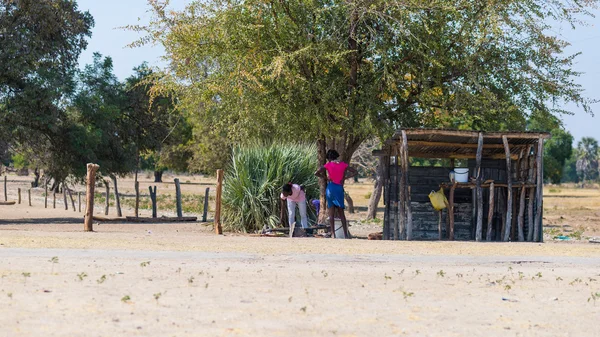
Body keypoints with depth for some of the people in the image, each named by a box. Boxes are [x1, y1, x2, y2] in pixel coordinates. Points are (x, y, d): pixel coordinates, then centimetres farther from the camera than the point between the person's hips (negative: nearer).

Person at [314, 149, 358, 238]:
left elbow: (316, 173, -9)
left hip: (331, 188, -2)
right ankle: (346, 234, 5)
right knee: (341, 213, 10)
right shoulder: (343, 164, 2)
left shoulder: (328, 165, -3)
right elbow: (355, 172, 3)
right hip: (340, 188, 2)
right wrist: (345, 178, 1)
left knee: (331, 213, 3)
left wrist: (326, 177, 0)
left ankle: (333, 234, -3)